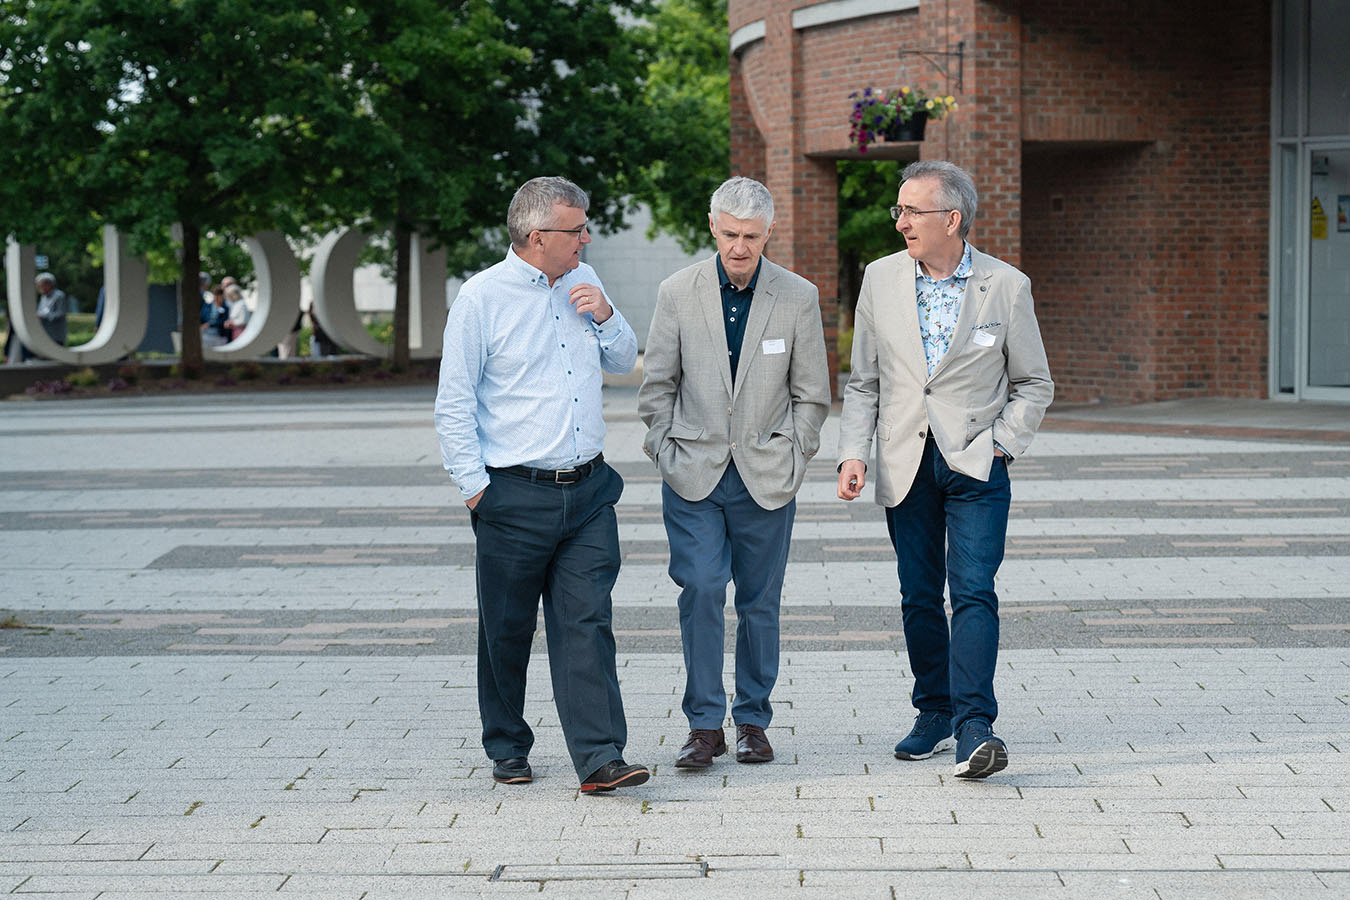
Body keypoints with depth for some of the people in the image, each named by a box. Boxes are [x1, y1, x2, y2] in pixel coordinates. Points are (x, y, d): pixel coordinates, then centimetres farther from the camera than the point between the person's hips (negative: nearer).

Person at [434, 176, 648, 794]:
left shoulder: (584, 283, 10)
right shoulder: (482, 296, -7)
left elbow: (624, 361, 20)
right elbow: (454, 400, -5)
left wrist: (605, 316, 0)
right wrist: (473, 485, -9)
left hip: (588, 489, 4)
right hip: (515, 495, -4)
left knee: (587, 624, -4)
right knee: (506, 631, 7)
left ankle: (599, 759, -8)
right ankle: (508, 751, 24)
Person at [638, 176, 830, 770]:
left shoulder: (798, 298, 0)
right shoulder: (678, 292, 0)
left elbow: (811, 394, 7)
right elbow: (657, 383, 7)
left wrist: (793, 461, 1)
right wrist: (667, 452, 0)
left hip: (765, 476, 0)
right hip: (694, 474, 0)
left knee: (759, 602, 5)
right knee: (701, 591, -11)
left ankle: (753, 720, 18)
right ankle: (705, 723, -2)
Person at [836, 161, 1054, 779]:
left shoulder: (1006, 287, -3)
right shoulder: (881, 278, 4)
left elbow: (1034, 384, 6)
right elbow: (863, 381, 10)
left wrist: (1001, 445, -6)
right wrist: (853, 452, -2)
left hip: (976, 465, -3)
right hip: (906, 466, 3)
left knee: (973, 591, -14)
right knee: (919, 597, 8)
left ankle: (973, 728, -17)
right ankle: (935, 713, 22)